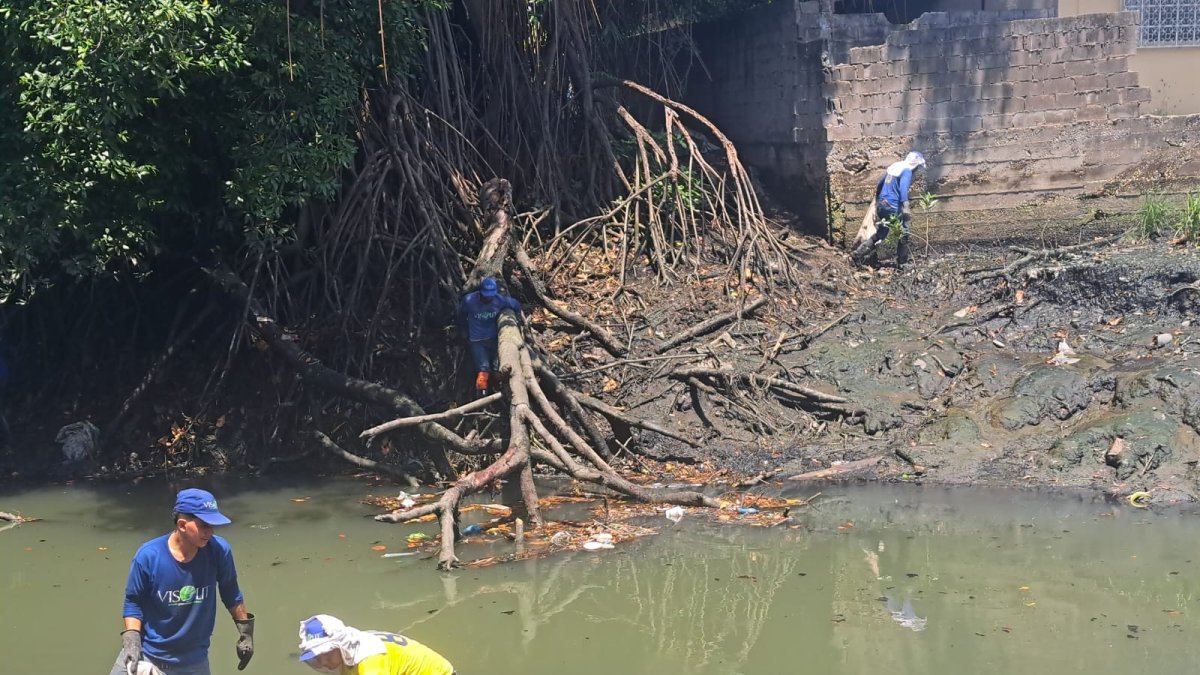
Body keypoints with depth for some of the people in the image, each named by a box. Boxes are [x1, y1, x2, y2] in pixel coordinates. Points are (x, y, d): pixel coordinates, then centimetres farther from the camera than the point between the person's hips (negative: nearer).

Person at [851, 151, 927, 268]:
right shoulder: (907, 171, -8)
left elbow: (879, 184, 24)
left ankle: (857, 255, 6)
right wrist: (905, 207, -28)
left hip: (881, 205, 8)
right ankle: (902, 262, 10)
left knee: (880, 234, 15)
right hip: (893, 207, -8)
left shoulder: (893, 167, 17)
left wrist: (877, 201, 35)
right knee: (904, 234, 5)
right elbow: (903, 189, -22)